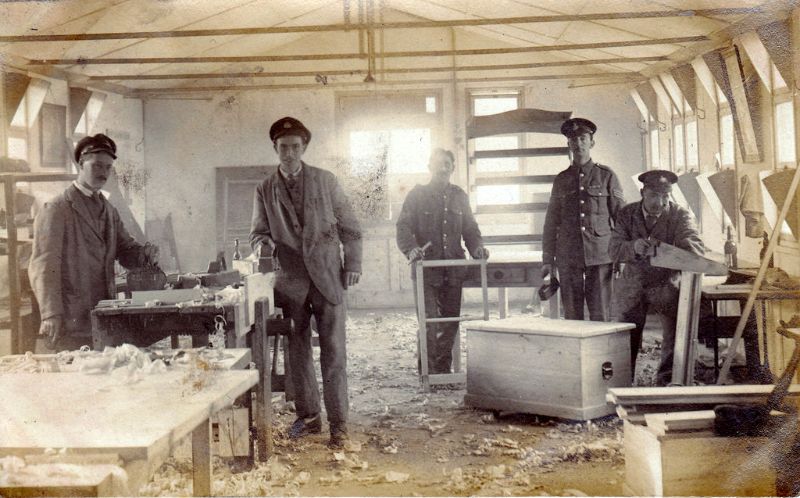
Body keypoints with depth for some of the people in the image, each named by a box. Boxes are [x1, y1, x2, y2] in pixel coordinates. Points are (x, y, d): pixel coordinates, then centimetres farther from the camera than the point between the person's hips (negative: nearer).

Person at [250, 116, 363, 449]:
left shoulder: (326, 181, 5)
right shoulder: (265, 190, 8)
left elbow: (349, 226, 7)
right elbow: (258, 232, 9)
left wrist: (353, 263, -1)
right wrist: (264, 244, -15)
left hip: (327, 278, -2)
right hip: (291, 282, 2)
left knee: (333, 352, -3)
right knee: (297, 352, 9)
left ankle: (338, 424, 3)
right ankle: (308, 416, 22)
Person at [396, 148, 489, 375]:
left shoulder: (459, 196, 16)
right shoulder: (417, 195, 4)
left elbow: (470, 228, 19)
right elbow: (403, 228, -4)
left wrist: (477, 247, -1)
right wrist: (411, 248, -23)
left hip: (453, 270, 4)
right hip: (426, 271, -4)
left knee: (451, 322, 8)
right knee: (429, 322, -9)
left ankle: (444, 370, 20)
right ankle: (428, 373, -2)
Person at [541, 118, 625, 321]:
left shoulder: (606, 175, 6)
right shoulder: (561, 180, 11)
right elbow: (551, 223, 13)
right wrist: (547, 260, 8)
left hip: (600, 256, -2)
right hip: (568, 258, 2)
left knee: (600, 316, -3)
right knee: (571, 317, 3)